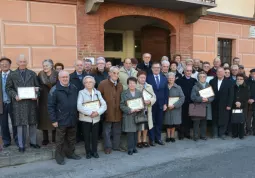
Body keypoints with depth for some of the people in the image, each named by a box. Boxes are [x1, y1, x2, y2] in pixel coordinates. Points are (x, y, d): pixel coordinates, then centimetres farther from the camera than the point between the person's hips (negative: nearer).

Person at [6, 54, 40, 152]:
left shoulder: (33, 74, 9)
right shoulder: (12, 75, 5)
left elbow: (37, 86, 8)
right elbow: (8, 88, 4)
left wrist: (36, 95, -10)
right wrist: (15, 96, -13)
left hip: (31, 102, 2)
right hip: (19, 103, -1)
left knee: (33, 123, 9)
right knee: (20, 124, 3)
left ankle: (33, 142, 24)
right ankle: (21, 145, 14)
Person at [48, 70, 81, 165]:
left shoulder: (74, 88, 6)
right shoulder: (54, 90, -9)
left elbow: (78, 102, 14)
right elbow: (50, 106, -10)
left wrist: (77, 115, 10)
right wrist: (53, 120, -12)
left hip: (73, 119, 5)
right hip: (61, 120, -5)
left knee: (72, 139, 17)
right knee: (60, 140, 8)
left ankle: (70, 153, 34)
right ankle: (59, 156, 23)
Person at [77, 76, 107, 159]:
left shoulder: (97, 92, 7)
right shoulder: (81, 93, -2)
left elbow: (104, 105, -1)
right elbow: (79, 106, -14)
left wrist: (97, 112, -18)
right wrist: (90, 112, -21)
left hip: (96, 118, 2)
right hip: (85, 118, -2)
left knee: (95, 136, 8)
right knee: (86, 136, 6)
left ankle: (94, 151, 25)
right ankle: (88, 152, 23)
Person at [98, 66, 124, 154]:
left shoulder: (120, 85, 10)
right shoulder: (103, 84, -9)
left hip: (118, 112, 5)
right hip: (107, 112, -5)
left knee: (117, 131, 14)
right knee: (107, 131, 5)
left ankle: (116, 146, 29)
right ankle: (108, 147, 19)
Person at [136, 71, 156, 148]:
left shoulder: (149, 86, 9)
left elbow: (154, 97, 5)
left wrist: (150, 101, -15)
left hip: (147, 109, 5)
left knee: (146, 125, 13)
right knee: (139, 126, 3)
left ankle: (144, 140, 28)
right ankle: (139, 141, 19)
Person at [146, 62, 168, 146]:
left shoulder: (164, 78, 8)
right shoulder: (148, 78, -3)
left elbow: (166, 92, 7)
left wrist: (165, 103, 2)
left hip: (161, 104, 3)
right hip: (151, 104, -3)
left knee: (159, 122, 9)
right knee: (152, 122, 6)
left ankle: (158, 138, 22)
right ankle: (152, 139, 16)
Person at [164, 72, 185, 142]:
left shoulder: (178, 88, -1)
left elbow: (182, 98, -7)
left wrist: (174, 105, -16)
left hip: (175, 108, 0)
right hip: (166, 108, 1)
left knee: (174, 123, 5)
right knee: (168, 123, 6)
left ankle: (172, 136, 19)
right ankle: (168, 136, 18)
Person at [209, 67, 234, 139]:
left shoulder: (229, 82, -2)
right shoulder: (212, 81, 4)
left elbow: (231, 94, -4)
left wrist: (229, 105, -9)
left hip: (224, 105, -1)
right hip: (215, 105, 2)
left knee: (223, 119, 4)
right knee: (215, 119, 9)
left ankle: (222, 133, 18)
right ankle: (215, 133, 19)